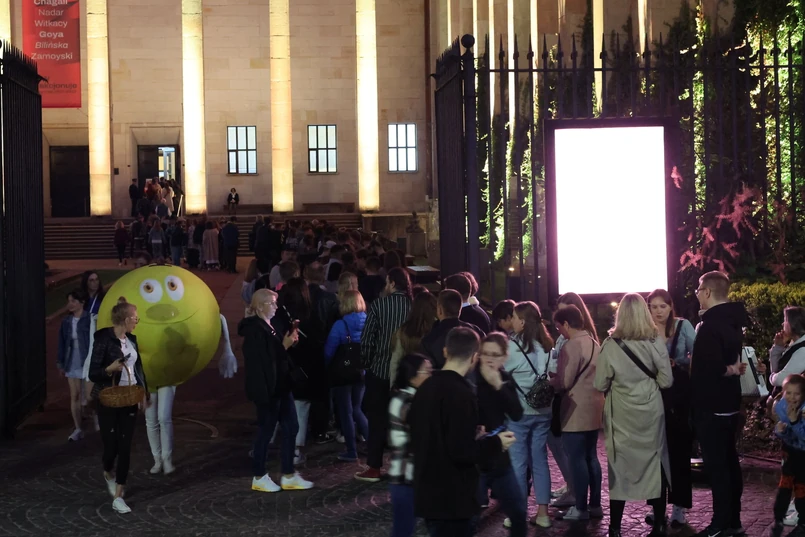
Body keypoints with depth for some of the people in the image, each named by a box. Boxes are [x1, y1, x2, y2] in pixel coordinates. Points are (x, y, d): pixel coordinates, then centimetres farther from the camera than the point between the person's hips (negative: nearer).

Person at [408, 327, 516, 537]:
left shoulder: (426, 387, 7)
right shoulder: (461, 394, -20)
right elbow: (461, 451, -24)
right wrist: (495, 443, -8)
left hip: (428, 493, 8)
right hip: (452, 499, -8)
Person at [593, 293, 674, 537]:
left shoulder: (611, 345, -11)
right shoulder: (655, 342, -8)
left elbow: (600, 384, -7)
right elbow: (666, 380, -5)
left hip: (622, 415, -1)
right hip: (650, 412, 1)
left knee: (620, 466, 6)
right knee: (655, 462, 12)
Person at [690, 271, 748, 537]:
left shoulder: (710, 326, -20)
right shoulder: (732, 320, 10)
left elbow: (711, 368, -29)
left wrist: (731, 371, -11)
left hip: (711, 407, -9)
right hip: (729, 403, 9)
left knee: (716, 465, -5)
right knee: (729, 461, 13)